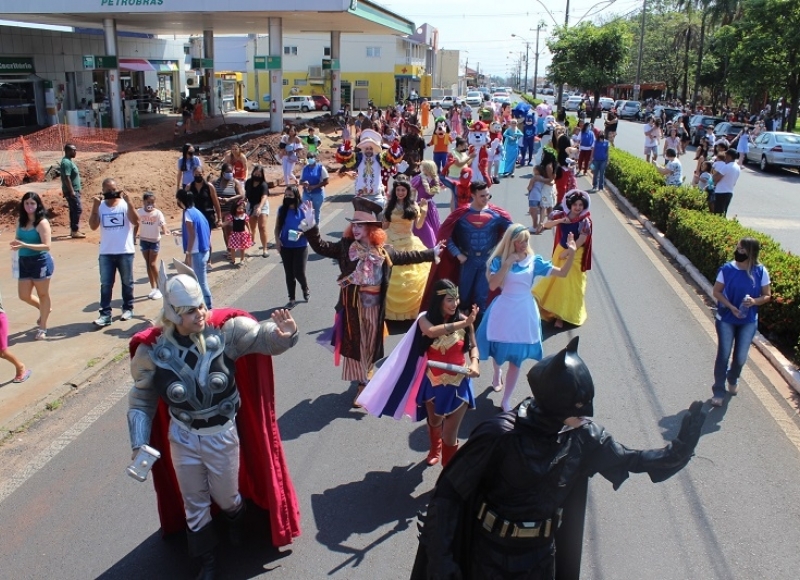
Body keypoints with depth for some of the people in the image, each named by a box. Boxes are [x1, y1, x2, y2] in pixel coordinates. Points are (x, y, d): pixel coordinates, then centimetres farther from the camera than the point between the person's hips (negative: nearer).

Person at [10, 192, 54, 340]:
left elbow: (46, 246, -20)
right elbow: (19, 240, 15)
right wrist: (16, 244, -9)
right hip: (24, 262, 6)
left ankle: (42, 328, 20)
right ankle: (44, 309, 41)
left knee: (42, 294, 8)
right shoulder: (20, 221, 4)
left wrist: (25, 245, -28)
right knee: (23, 295, 11)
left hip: (41, 262, -6)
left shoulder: (42, 223, -14)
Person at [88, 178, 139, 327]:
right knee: (105, 284, 2)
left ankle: (128, 308, 25)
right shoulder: (100, 206, 2)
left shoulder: (125, 204, -3)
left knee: (127, 282, 11)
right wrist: (95, 207, -14)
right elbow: (93, 226, -6)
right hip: (106, 253, 1)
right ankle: (105, 314, 4)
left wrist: (129, 202, -21)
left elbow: (136, 222, -15)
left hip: (125, 252, -1)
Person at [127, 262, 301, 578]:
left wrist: (284, 334, -50)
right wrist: (139, 446, -5)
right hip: (182, 439, 1)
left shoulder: (225, 330, -21)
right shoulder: (152, 349, -16)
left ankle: (235, 522, 60)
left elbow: (263, 337, -26)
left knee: (227, 497, 23)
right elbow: (141, 401, -3)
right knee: (194, 505, 19)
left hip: (223, 435, -1)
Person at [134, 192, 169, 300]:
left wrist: (164, 231, -45)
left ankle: (158, 288, 6)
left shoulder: (158, 213, -15)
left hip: (155, 241, -4)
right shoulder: (139, 212, -5)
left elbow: (163, 225, -25)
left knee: (152, 264, -7)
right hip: (143, 241, 4)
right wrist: (133, 237, 4)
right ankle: (153, 288, 20)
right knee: (147, 264, 9)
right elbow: (136, 226, 6)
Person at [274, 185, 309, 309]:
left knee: (299, 272, -4)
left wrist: (301, 233, -23)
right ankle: (292, 299, 21)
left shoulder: (303, 209, -9)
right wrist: (277, 239, -9)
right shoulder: (282, 209, 1)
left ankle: (305, 289, 30)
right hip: (285, 247, 3)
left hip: (301, 246, -3)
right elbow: (277, 227, 7)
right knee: (289, 273, 8)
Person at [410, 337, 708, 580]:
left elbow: (631, 459, 3)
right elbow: (448, 494, -25)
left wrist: (679, 449, -13)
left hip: (542, 553, 5)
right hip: (490, 552, -4)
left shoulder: (583, 436, -13)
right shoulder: (500, 435, -30)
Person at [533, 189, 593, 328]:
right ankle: (555, 310, 29)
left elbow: (582, 240, -19)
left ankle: (562, 315, 9)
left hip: (575, 255, -5)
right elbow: (546, 225, -3)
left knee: (569, 285, 1)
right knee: (555, 280, 12)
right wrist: (560, 221, -19)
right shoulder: (562, 215, -3)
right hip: (560, 251, 5)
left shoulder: (585, 221, -15)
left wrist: (567, 253, -19)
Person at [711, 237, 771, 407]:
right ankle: (718, 392, 13)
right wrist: (731, 307, -18)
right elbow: (717, 292, -4)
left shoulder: (760, 271, -10)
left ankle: (733, 379, 41)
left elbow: (767, 296, -1)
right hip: (726, 319, -1)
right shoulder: (727, 269, -12)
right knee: (723, 355, -2)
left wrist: (754, 301, -22)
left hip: (748, 321, 1)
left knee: (740, 357, 8)